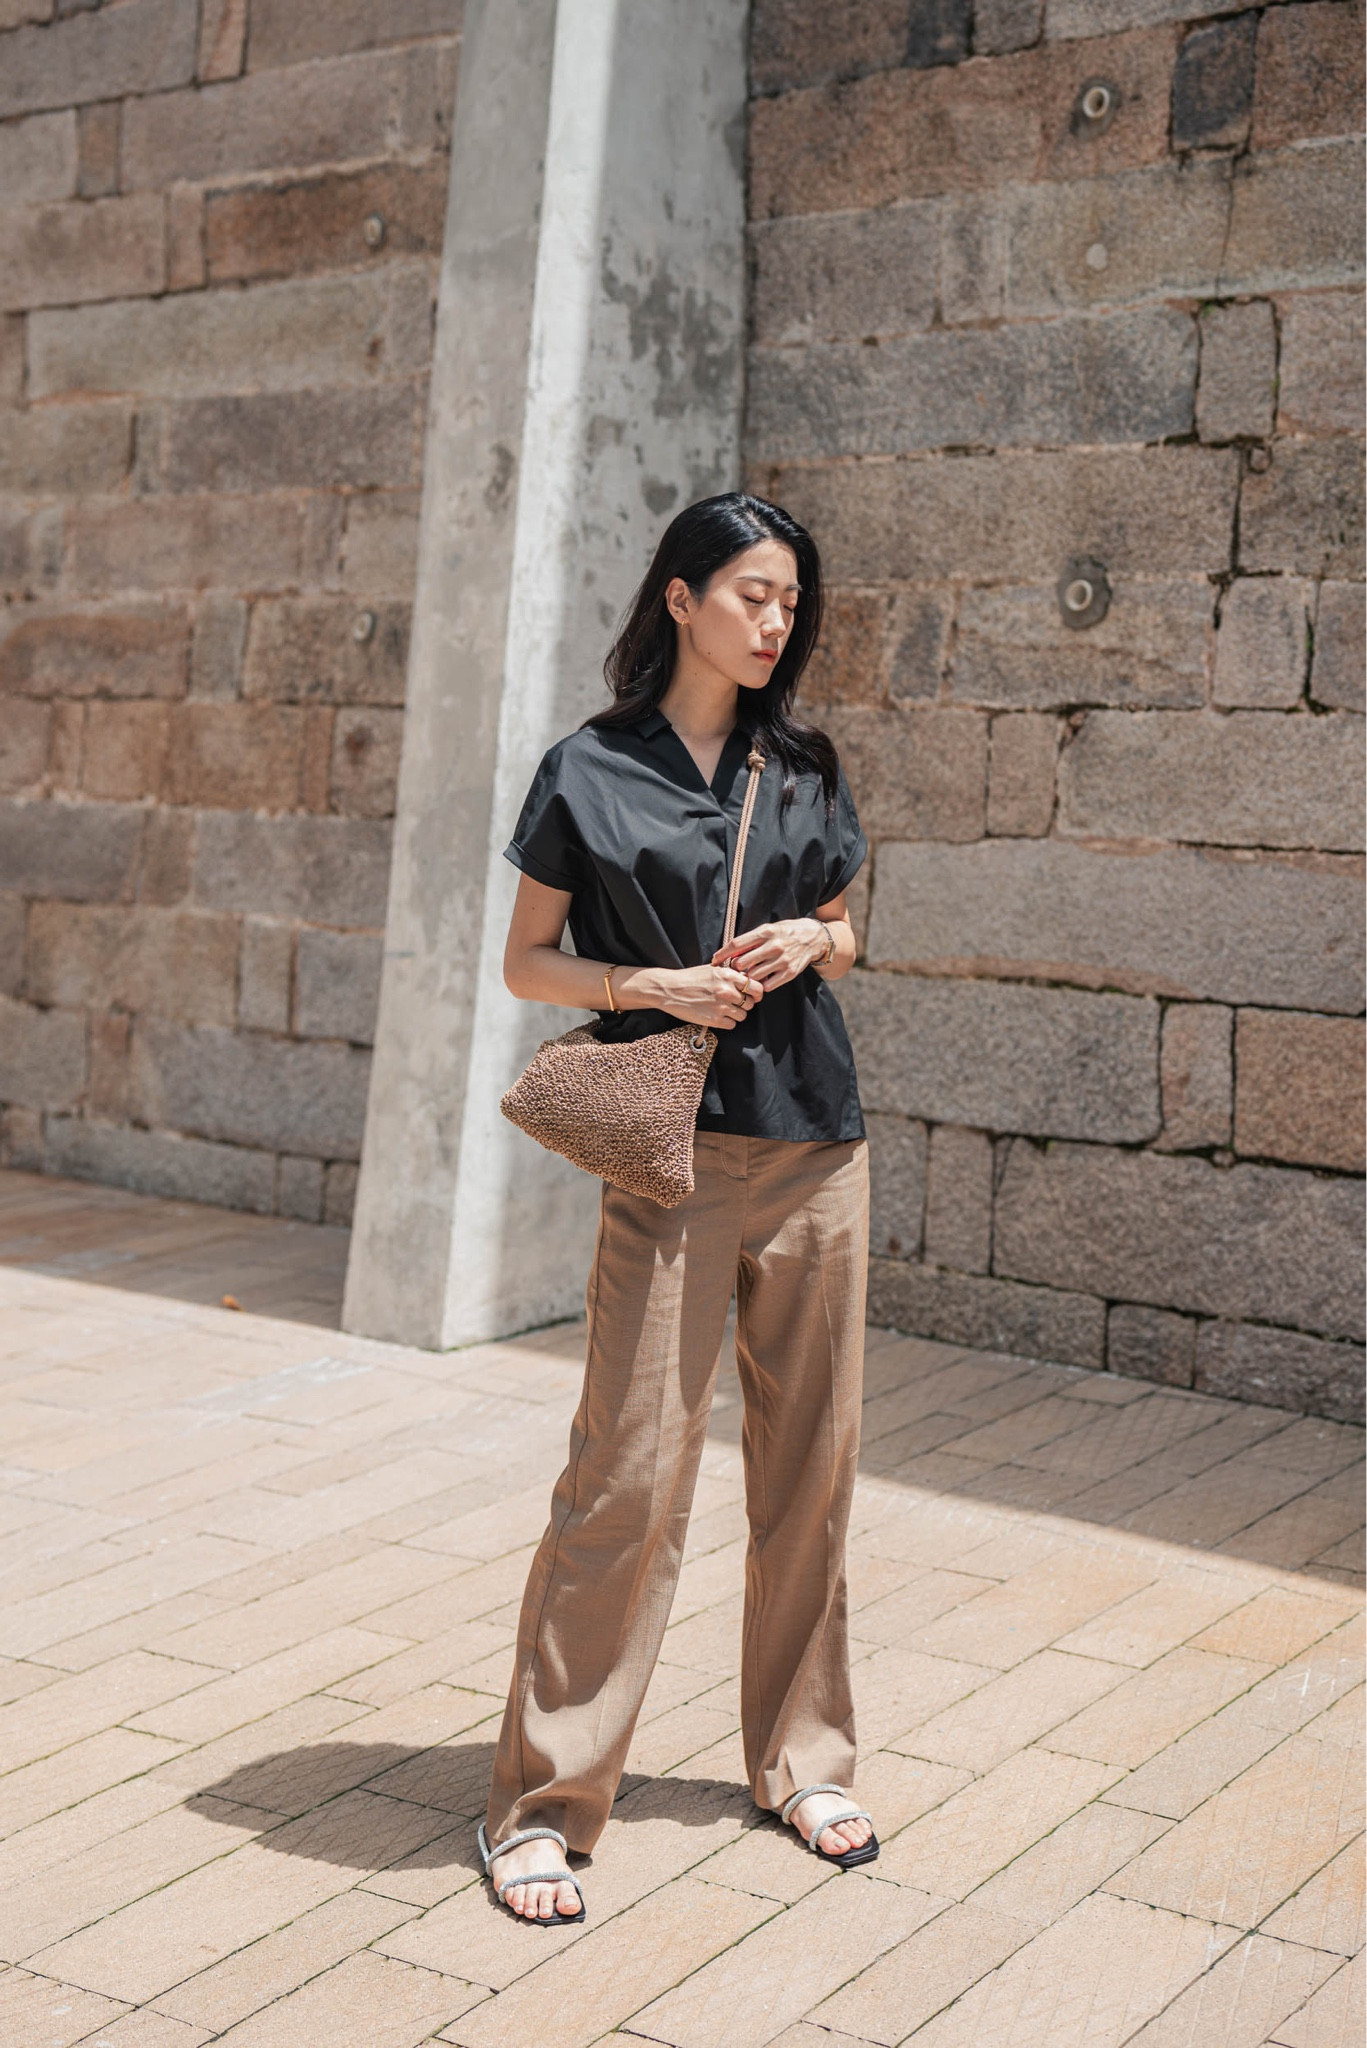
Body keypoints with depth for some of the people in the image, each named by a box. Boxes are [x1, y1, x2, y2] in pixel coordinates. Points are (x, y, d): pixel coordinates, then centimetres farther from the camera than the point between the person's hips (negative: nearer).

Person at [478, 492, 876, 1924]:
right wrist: (652, 984, -13)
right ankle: (540, 1804, 5)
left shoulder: (803, 770, 11)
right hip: (675, 1149, -4)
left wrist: (811, 941, -2)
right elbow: (525, 962, 3)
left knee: (812, 1461, 10)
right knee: (631, 1473, -7)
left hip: (815, 1145, 5)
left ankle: (801, 1761, 27)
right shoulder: (591, 772, 0)